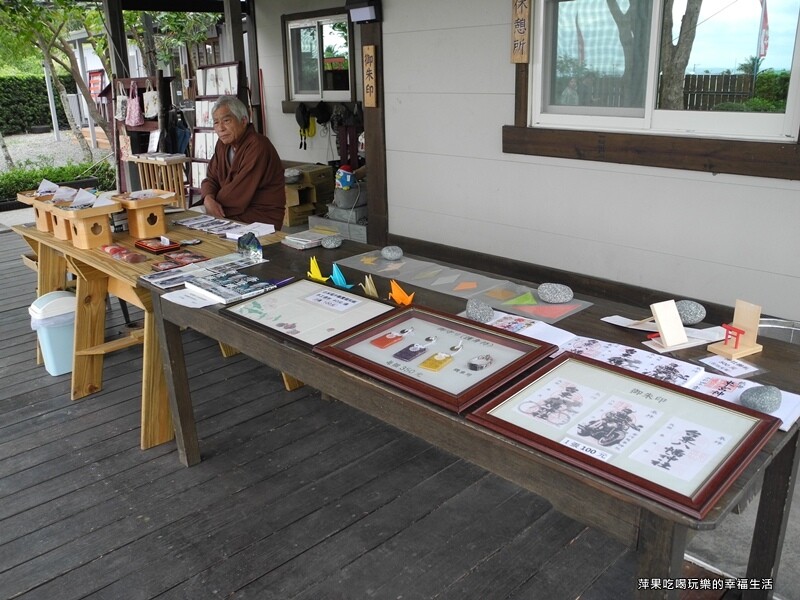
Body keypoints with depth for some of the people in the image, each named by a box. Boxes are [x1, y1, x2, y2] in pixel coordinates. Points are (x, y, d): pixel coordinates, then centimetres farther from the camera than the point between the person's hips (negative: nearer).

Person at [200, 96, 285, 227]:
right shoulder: (223, 143, 10)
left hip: (262, 220, -8)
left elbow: (238, 194, -23)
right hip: (237, 213, 8)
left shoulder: (257, 146, -20)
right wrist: (208, 199, -14)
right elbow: (211, 179, 8)